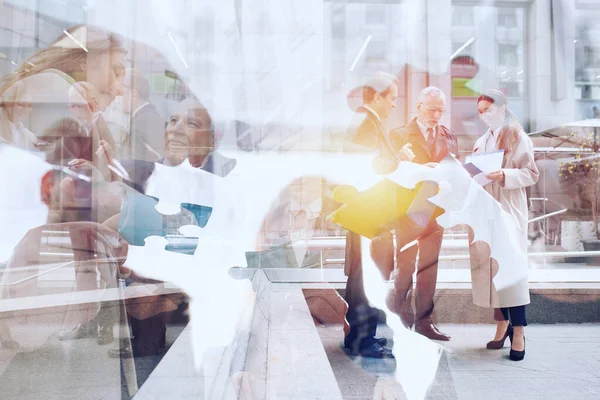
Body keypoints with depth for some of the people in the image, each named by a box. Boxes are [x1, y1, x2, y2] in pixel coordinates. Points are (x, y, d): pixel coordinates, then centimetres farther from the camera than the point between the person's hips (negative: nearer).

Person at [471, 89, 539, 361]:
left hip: (508, 211, -5)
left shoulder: (517, 137, 1)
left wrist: (505, 176, -22)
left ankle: (518, 332, -1)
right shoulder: (481, 142, 18)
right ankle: (502, 322, 16)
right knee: (488, 266, 4)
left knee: (511, 266, -8)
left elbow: (531, 173, -7)